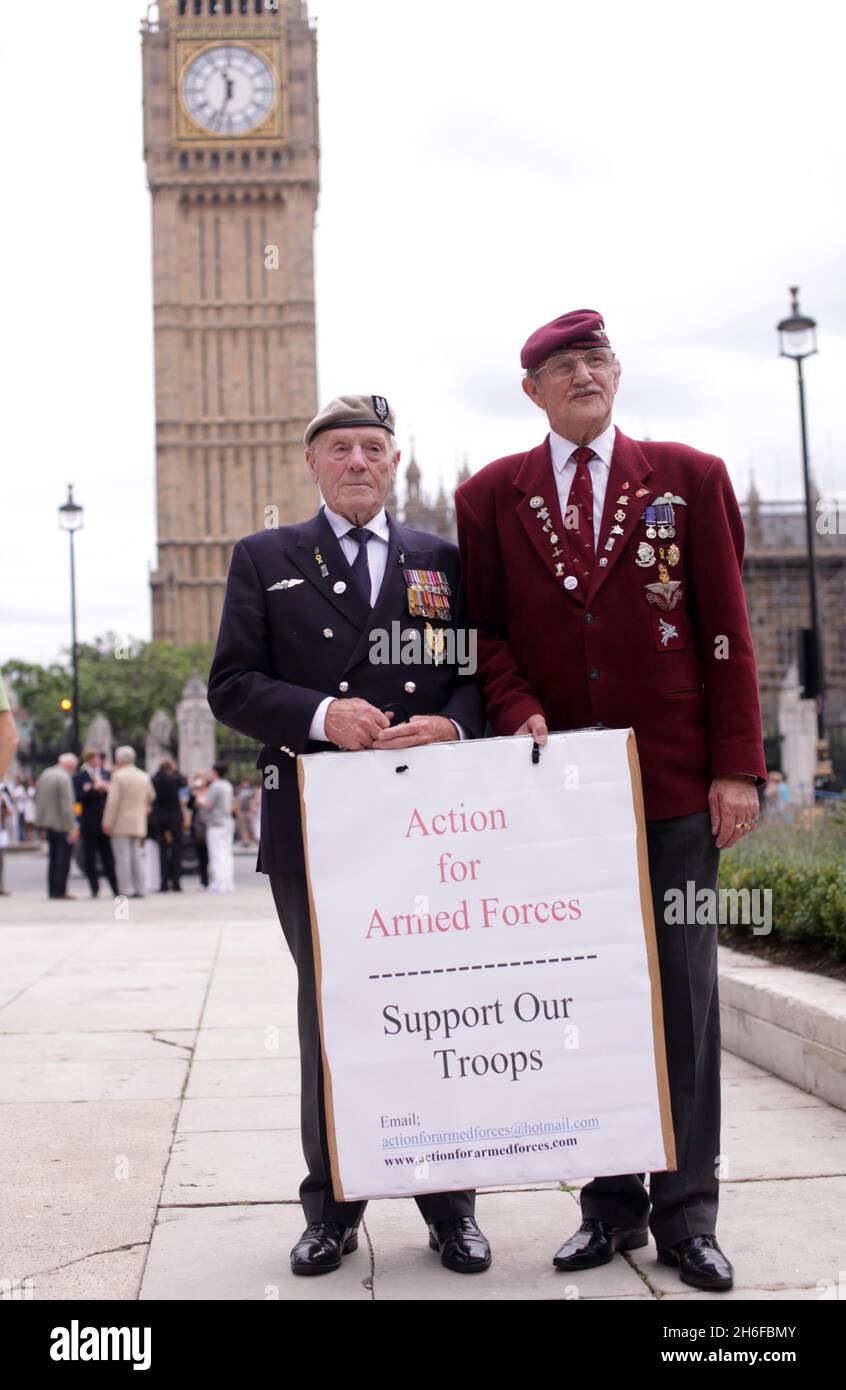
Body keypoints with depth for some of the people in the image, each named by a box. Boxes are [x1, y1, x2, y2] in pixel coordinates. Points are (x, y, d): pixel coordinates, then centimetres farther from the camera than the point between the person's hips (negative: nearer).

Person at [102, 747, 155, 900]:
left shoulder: (118, 776, -11)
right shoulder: (144, 777, 9)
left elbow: (113, 802, -15)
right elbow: (151, 797, 22)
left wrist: (107, 823, -12)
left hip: (121, 824, -6)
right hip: (139, 824, 6)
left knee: (123, 858, -4)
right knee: (137, 857, 11)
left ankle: (126, 891, -7)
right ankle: (139, 890, 8)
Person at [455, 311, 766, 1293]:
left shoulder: (690, 478, 7)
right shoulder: (489, 496, 10)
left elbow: (726, 630, 3)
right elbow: (483, 629, 11)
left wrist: (736, 767, -4)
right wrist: (516, 712, -9)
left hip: (673, 781, -1)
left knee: (682, 991, 2)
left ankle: (686, 1213, 13)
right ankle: (611, 1203, 17)